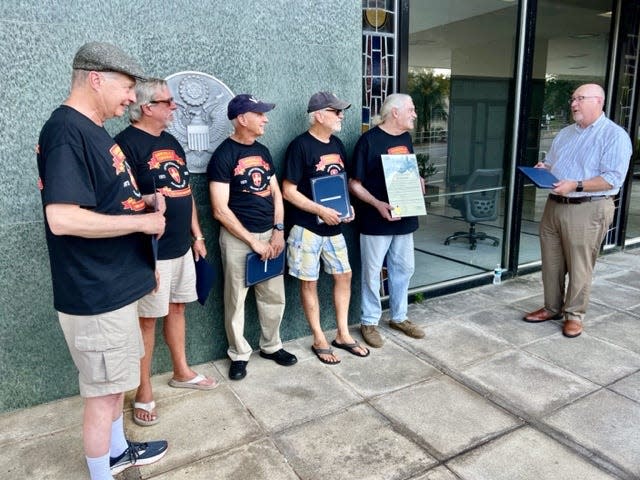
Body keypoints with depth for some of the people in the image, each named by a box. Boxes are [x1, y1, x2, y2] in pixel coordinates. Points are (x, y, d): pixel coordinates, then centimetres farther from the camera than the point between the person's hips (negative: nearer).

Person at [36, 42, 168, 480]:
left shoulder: (92, 129, 12)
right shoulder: (66, 132, -19)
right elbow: (62, 219, -29)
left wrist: (143, 200, 4)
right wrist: (142, 221, -20)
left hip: (116, 285, 10)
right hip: (95, 295, -10)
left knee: (116, 380, 23)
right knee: (103, 391, 6)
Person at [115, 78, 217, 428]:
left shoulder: (171, 142, 14)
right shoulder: (128, 143, -13)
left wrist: (197, 235, 17)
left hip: (182, 247, 8)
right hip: (152, 251, -8)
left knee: (177, 308, 18)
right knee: (147, 319, 2)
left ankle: (181, 372, 34)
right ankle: (144, 395, 16)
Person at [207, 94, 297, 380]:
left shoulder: (263, 151, 10)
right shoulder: (223, 155, -11)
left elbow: (275, 194, 13)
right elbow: (220, 210, -15)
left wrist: (278, 231, 0)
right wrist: (253, 241, -15)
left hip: (269, 234, 6)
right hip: (238, 238, -6)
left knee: (274, 297, 12)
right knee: (236, 301, 5)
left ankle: (271, 346, 31)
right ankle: (239, 355, 23)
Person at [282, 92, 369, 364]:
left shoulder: (337, 144, 8)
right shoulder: (300, 146, -14)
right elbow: (288, 191, -16)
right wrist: (321, 211, -20)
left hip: (334, 226, 8)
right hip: (307, 227, -7)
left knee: (344, 275, 11)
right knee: (309, 282, 5)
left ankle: (343, 335, 25)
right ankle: (319, 341, 19)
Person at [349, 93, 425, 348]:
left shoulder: (406, 138, 9)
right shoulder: (369, 140, -12)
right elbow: (354, 183, -13)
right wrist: (377, 204, -24)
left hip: (404, 217, 7)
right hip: (376, 220, -7)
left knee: (403, 269, 15)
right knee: (372, 272, 5)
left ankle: (399, 317, 32)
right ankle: (369, 322, 20)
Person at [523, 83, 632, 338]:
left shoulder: (614, 135, -7)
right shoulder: (565, 133, 16)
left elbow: (613, 178, -15)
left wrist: (576, 185, -24)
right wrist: (542, 169, 0)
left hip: (587, 210, -7)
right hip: (554, 205, 7)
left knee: (579, 267, 2)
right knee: (551, 263, 11)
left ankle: (574, 315, 16)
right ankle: (552, 308, 25)